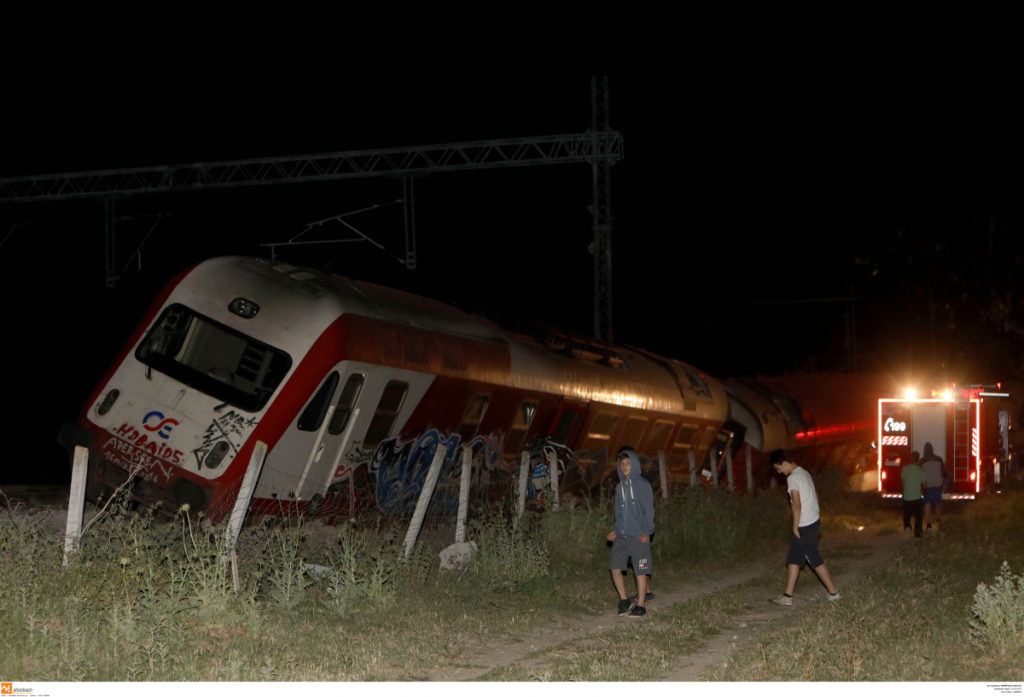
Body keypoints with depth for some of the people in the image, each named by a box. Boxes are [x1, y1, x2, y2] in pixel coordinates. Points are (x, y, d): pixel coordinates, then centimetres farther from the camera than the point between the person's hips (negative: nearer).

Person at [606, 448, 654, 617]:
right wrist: (615, 531, 7)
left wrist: (647, 532, -18)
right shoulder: (619, 487, 13)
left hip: (639, 537, -6)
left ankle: (640, 605, 7)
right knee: (615, 568, 1)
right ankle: (624, 601, 14)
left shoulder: (643, 485, -5)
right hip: (621, 536, 6)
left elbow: (649, 510, -8)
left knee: (640, 572, -1)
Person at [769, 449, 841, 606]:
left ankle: (833, 592, 10)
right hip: (814, 521, 10)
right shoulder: (805, 473, 12)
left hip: (805, 526, -10)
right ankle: (787, 595, 12)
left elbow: (797, 505, -22)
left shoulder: (792, 478, -17)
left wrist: (795, 527, -15)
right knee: (793, 558, 11)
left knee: (815, 560, 1)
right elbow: (815, 496, 19)